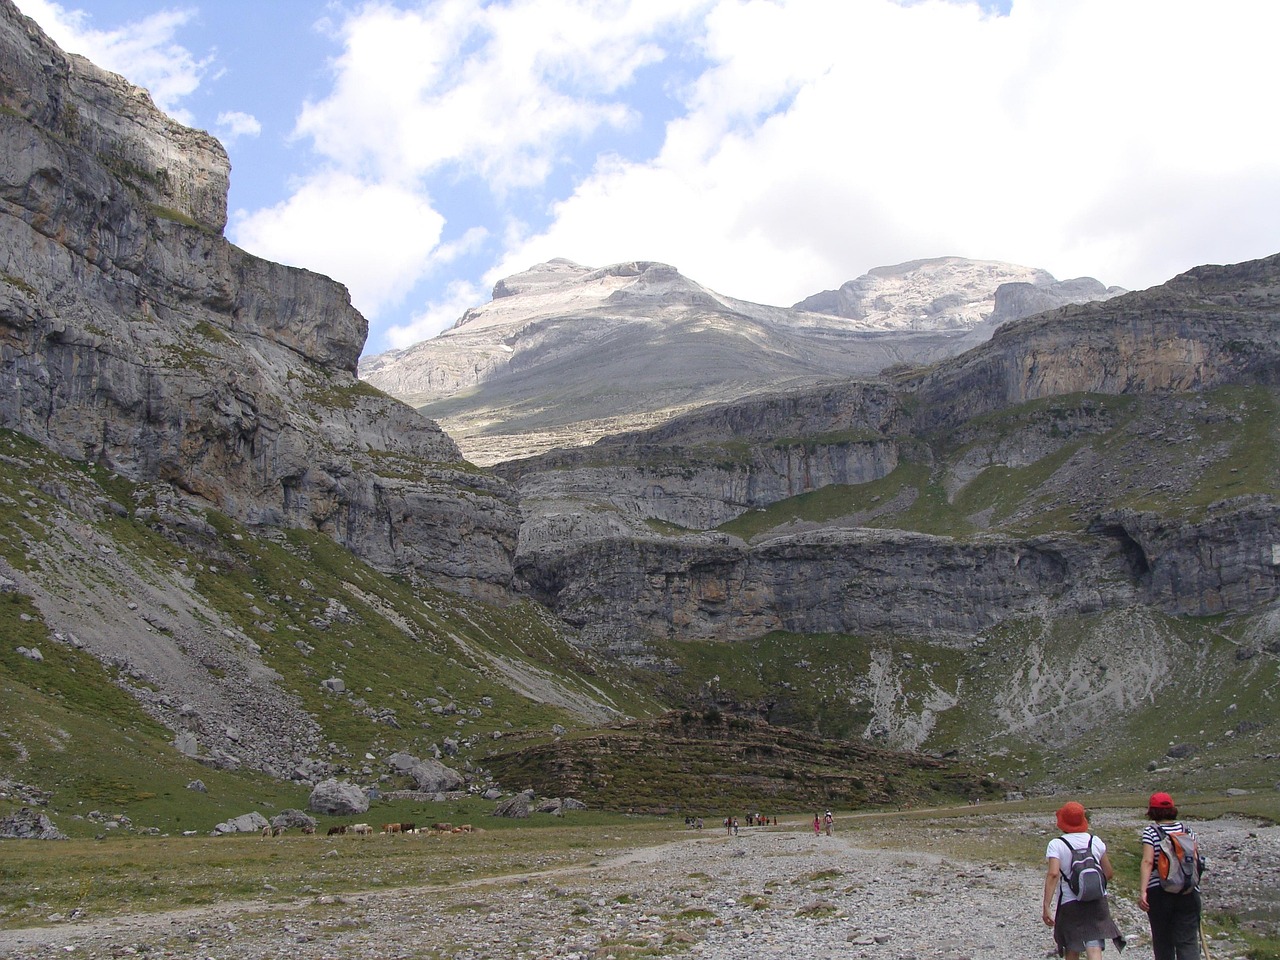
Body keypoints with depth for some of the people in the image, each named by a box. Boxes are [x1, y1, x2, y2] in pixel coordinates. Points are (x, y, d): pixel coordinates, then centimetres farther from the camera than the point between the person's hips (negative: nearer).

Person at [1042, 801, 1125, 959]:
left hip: (1070, 904, -2)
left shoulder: (1056, 845, -9)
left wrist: (1046, 906, -23)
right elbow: (1108, 873, 9)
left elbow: (1053, 874, -22)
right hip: (1097, 904, 2)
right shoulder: (1096, 841, 3)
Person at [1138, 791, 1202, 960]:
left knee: (1162, 940, 14)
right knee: (1188, 941, -1)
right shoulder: (1185, 828, 6)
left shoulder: (1150, 831, -4)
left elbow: (1147, 862, -15)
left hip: (1159, 892, -2)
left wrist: (1142, 891, -20)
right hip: (1188, 892, 2)